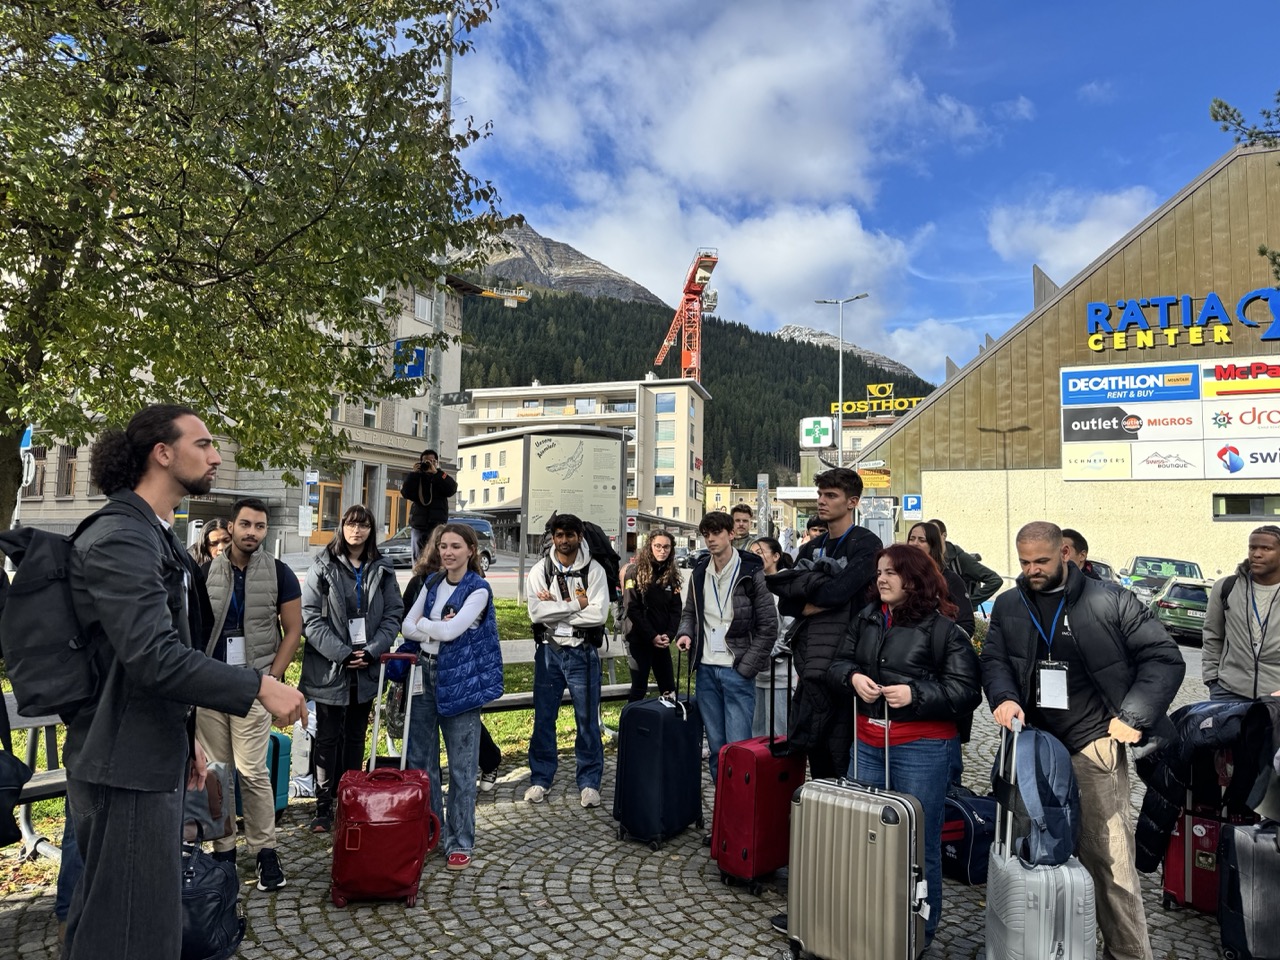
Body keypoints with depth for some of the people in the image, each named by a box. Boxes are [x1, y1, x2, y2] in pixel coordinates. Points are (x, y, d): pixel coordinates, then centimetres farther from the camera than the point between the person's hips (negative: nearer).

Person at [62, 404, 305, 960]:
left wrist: (185, 739, 20)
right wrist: (259, 687, -25)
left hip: (154, 754, 10)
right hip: (125, 764, -10)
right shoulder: (120, 540, -19)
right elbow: (153, 657, -28)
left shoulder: (157, 537, 14)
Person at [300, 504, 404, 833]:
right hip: (329, 667, -3)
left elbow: (394, 615, 3)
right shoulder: (323, 567, -3)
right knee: (328, 737, 4)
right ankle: (324, 807, 14)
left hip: (366, 669, 3)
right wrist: (341, 653, -16)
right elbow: (310, 617, -9)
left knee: (356, 737, 13)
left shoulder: (382, 570, 5)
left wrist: (371, 651, -10)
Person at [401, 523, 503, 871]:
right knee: (420, 760, 13)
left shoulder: (478, 589, -9)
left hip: (458, 682, -6)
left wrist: (423, 623, -4)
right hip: (425, 675, 6)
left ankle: (460, 843, 14)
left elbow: (451, 630, -20)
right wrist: (437, 629, -13)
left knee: (461, 767, 2)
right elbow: (407, 627, 4)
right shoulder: (432, 583, 9)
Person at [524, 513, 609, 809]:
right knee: (543, 718, 10)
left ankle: (589, 782, 18)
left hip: (583, 653, -1)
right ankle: (540, 779, 25)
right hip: (549, 651, 2)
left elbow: (599, 614, -16)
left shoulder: (594, 571, -4)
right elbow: (536, 612, -14)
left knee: (587, 719, 5)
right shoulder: (540, 571, 0)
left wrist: (555, 609, -14)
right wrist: (576, 604, -16)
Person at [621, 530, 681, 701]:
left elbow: (676, 609, 6)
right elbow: (632, 609, -13)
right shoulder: (635, 571, -8)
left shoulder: (671, 574, 8)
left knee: (669, 689, 8)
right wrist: (652, 636, -15)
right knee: (639, 689, 2)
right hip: (640, 640, -5)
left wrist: (669, 635, -9)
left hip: (662, 641, 5)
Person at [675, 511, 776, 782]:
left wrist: (746, 667, -11)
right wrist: (685, 633, -2)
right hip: (706, 670, 5)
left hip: (737, 671, -5)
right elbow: (689, 612, 20)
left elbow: (768, 626, -6)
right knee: (715, 747, 12)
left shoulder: (751, 572, -7)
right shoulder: (699, 572, 8)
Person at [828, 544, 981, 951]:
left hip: (920, 747, -5)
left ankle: (921, 932, 27)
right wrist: (853, 677, -10)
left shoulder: (942, 628, -10)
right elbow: (839, 662, 12)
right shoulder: (867, 618, 7)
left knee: (919, 842, 7)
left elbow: (966, 690, -13)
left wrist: (915, 694, -23)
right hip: (867, 741, 6)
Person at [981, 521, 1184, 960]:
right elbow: (994, 660, 9)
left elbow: (1165, 658, -2)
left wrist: (1133, 717, -9)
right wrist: (1003, 697, -12)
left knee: (1109, 857, -4)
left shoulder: (1111, 602, -4)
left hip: (1092, 746, -4)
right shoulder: (1008, 606, 9)